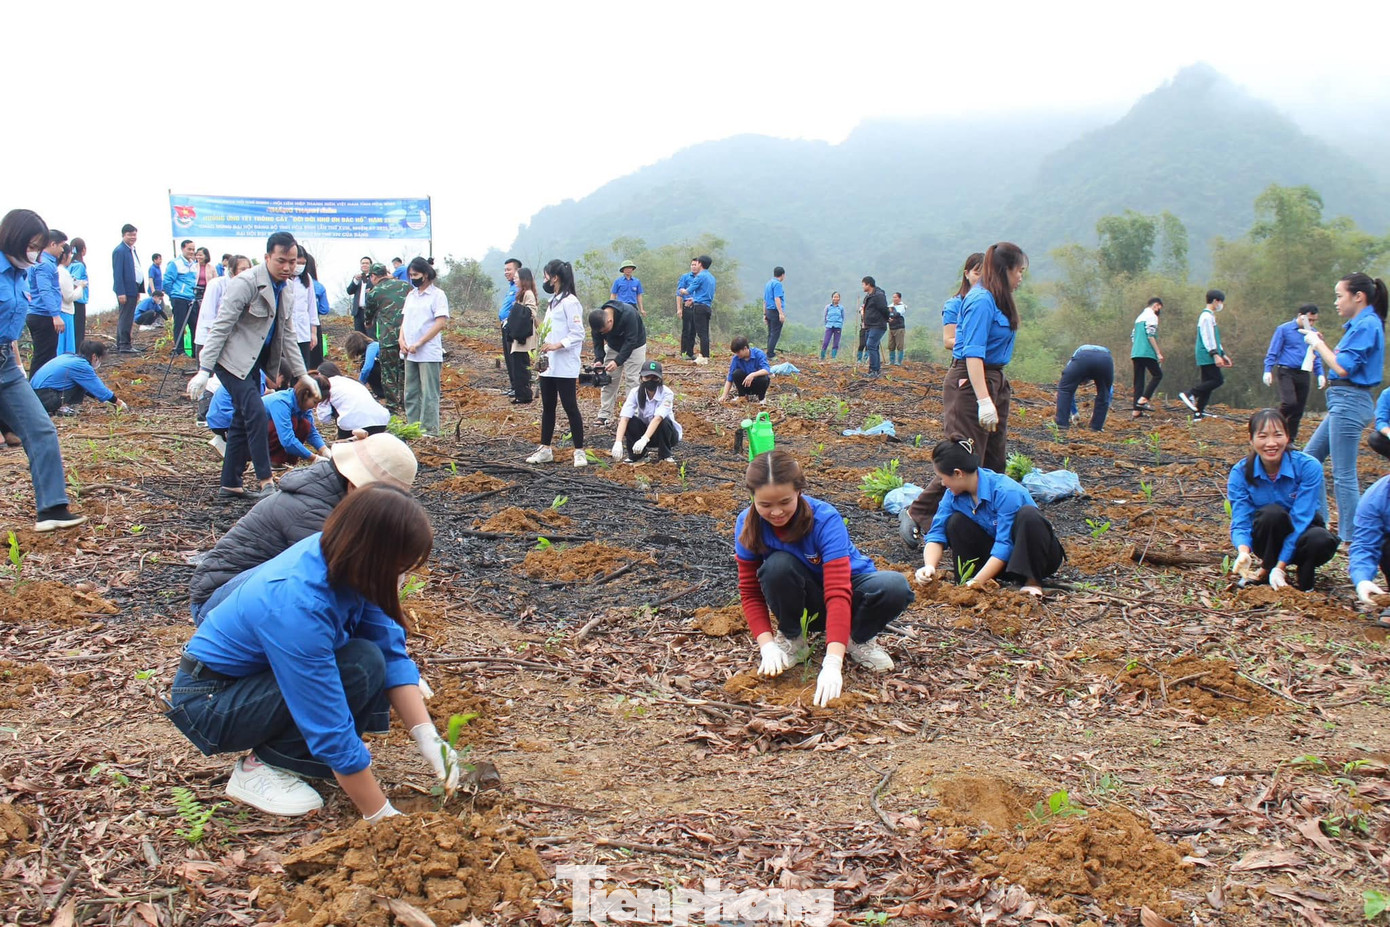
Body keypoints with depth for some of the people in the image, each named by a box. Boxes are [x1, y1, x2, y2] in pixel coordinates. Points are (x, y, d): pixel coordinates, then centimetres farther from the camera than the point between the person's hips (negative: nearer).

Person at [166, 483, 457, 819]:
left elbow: (392, 652, -8)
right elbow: (332, 730, -32)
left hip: (260, 671, 8)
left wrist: (426, 736, -17)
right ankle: (261, 768, -9)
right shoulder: (297, 606, -36)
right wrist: (383, 817, -26)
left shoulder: (338, 555, -14)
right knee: (361, 667, -25)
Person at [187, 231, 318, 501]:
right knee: (255, 412, -19)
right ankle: (266, 482, -17)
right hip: (232, 358, -9)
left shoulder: (284, 290, 8)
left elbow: (287, 336, 16)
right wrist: (204, 370, -25)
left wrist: (302, 374, 13)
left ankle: (230, 484, 19)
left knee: (243, 420, 11)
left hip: (254, 361, 9)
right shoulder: (245, 284, -18)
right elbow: (220, 328, -20)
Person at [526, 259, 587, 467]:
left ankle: (580, 452, 2)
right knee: (547, 407, 12)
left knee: (570, 407, -4)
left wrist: (557, 345, -26)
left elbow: (578, 334, -17)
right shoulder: (553, 301, 17)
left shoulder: (569, 302, -12)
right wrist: (543, 351, 17)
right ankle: (545, 450, 19)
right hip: (548, 365, 9)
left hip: (565, 367, -9)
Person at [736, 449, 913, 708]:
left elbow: (838, 592, -38)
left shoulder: (825, 519, -30)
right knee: (778, 565, -32)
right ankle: (792, 638, -5)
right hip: (804, 603, 2)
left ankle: (860, 639, -2)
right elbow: (750, 592, -12)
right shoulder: (747, 524, -19)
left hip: (849, 588, -1)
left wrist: (832, 664, -49)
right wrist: (767, 645, -28)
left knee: (896, 587, -34)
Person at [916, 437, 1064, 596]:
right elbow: (936, 533, -11)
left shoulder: (1005, 491, -28)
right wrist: (929, 566, -31)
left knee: (1027, 514, -34)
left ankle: (1032, 582, -27)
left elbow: (1005, 545, -30)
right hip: (999, 562, 5)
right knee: (955, 522, -14)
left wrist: (978, 582, -34)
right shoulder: (953, 494, -8)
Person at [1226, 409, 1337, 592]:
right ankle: (1266, 571, -11)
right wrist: (1243, 552, -41)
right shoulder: (1240, 473, -14)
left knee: (1321, 540, -35)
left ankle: (1304, 576, -4)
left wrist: (1280, 567, -31)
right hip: (1266, 541, 1)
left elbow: (1300, 520, -24)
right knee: (1272, 513, -32)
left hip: (1300, 537, -1)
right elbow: (1240, 522, -17)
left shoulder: (1308, 467, -20)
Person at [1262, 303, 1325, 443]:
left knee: (1298, 409, 5)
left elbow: (1317, 357, 18)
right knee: (1289, 402, -22)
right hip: (1286, 372, -5)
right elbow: (1272, 352, -2)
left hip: (1304, 374, 5)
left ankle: (1289, 441, 15)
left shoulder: (1313, 332, 11)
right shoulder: (1284, 329, -2)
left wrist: (1320, 374, 7)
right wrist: (1268, 370, -12)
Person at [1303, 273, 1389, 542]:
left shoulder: (1367, 324, -15)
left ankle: (1350, 538, 2)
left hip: (1349, 402, -11)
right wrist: (1321, 344, 5)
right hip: (1343, 402, 11)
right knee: (1310, 456, 16)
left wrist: (1318, 343, -7)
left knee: (1343, 474, -5)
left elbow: (1343, 368, -19)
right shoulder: (1360, 324, 15)